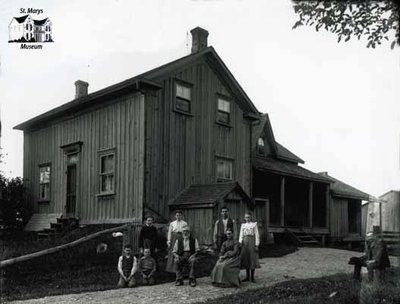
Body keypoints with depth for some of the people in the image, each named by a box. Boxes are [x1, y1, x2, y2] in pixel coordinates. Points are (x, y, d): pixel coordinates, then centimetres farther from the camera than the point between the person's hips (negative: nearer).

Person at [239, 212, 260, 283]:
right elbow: (241, 235, 10)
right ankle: (247, 277, 11)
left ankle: (252, 277, 3)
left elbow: (257, 235, -1)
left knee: (252, 259, -5)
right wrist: (240, 242, -5)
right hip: (245, 242, 3)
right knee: (246, 258, 3)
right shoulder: (243, 225, 13)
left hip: (252, 241, -3)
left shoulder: (254, 224, 2)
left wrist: (256, 245, -8)